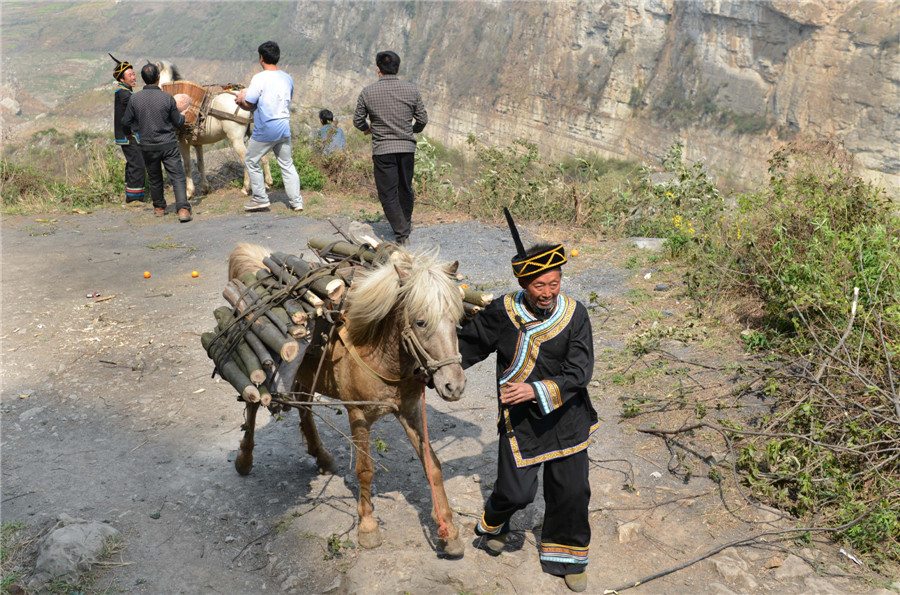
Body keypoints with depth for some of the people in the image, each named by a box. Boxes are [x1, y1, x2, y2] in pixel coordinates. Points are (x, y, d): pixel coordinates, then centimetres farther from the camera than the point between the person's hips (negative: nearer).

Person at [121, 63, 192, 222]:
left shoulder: (135, 98, -6)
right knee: (177, 177, -2)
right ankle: (183, 209, -15)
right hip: (168, 144, -2)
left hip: (148, 146, 2)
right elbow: (178, 122, -1)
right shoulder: (167, 98, -11)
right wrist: (184, 114, 20)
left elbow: (126, 121, 3)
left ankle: (159, 207, 31)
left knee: (154, 178, 18)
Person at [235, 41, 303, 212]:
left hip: (265, 130, -6)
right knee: (287, 164, 14)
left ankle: (261, 199, 14)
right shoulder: (288, 78, 5)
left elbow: (249, 105, -14)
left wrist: (241, 99, 9)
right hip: (284, 127, 6)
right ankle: (296, 201, 12)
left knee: (251, 160, 13)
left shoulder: (260, 78, -14)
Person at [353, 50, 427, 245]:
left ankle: (401, 234, -6)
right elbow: (422, 119, 6)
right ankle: (406, 224, 38)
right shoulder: (411, 90, 1)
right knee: (405, 189, 20)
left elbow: (358, 121, 6)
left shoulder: (368, 92, -4)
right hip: (407, 148, 3)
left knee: (388, 194, 1)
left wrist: (367, 128, 29)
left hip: (382, 149, -3)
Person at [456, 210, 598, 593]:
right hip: (519, 420, -1)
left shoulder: (574, 315, -10)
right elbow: (468, 345, 7)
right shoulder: (503, 313, -10)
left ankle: (568, 557, 35)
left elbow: (578, 373, -16)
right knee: (516, 491, 1)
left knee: (571, 491, 10)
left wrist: (536, 390, -28)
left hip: (566, 420, 1)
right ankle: (495, 520, 37)